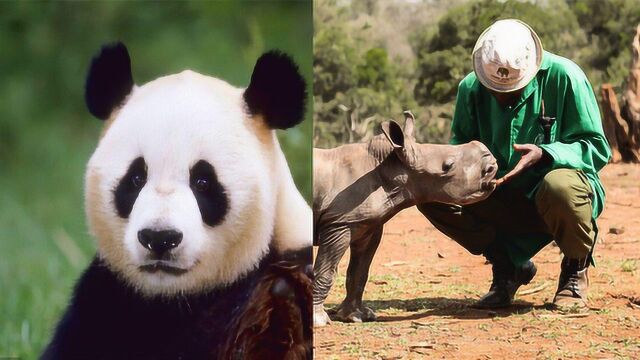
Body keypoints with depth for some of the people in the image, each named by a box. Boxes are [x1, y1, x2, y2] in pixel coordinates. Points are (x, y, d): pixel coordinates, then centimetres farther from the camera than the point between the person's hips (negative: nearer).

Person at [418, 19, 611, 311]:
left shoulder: (563, 76, -17)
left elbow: (596, 148, -14)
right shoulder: (471, 87, -5)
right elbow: (459, 142, 8)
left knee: (559, 185, -40)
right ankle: (508, 265, 4)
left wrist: (545, 154, -32)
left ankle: (576, 269, -6)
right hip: (505, 201, 4)